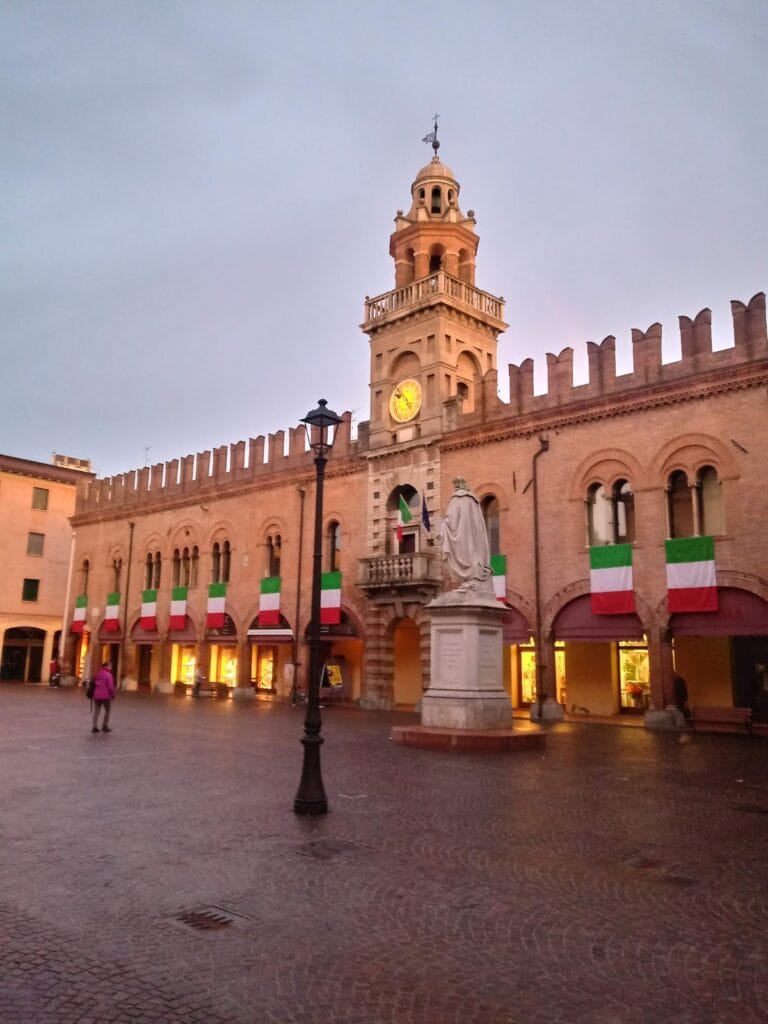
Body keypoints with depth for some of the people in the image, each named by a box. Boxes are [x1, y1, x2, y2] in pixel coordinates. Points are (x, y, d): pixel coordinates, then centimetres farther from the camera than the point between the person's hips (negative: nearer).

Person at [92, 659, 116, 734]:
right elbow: (111, 687, -16)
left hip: (96, 695, 6)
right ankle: (105, 726, 12)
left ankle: (94, 726, 2)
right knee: (107, 710, 10)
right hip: (105, 695, -6)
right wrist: (113, 695, -2)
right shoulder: (108, 675, -13)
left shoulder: (97, 674, 8)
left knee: (96, 711, 8)